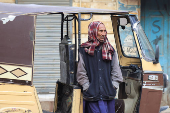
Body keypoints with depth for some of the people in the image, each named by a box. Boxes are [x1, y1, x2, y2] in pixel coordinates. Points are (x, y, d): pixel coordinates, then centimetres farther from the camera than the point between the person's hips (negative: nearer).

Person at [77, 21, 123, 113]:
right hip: (92, 95, -3)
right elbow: (81, 73, 0)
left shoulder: (110, 50, 13)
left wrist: (113, 86, 4)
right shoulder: (84, 50, 1)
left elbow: (116, 71, 14)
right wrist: (87, 87, -5)